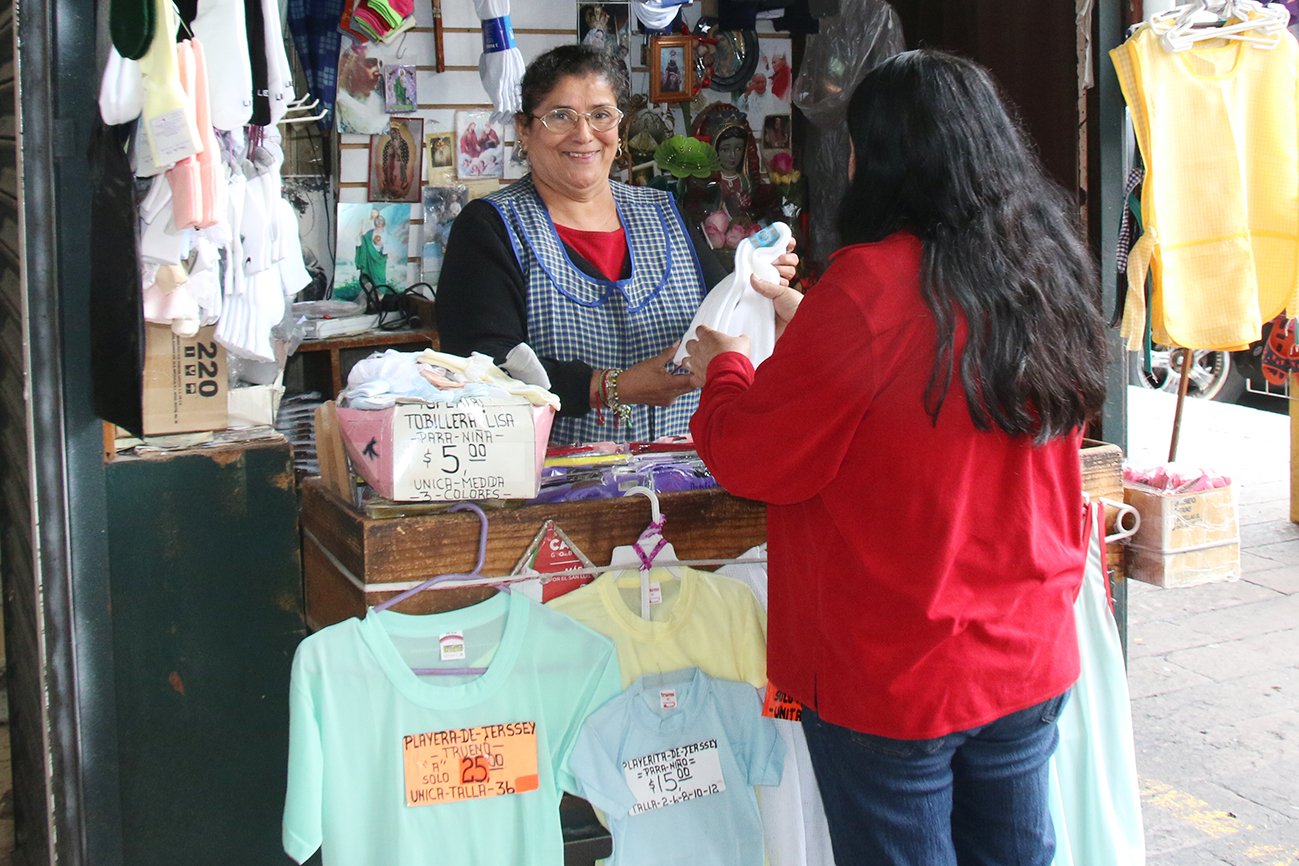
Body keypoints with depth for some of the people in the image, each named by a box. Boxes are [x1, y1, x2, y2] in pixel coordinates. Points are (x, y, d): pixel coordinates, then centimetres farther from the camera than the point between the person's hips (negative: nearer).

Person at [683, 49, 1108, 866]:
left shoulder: (873, 284, -21)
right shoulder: (1050, 270, 1)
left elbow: (758, 460, -12)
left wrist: (723, 369, 6)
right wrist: (810, 332, 21)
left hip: (896, 676, -6)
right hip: (1033, 660, 6)